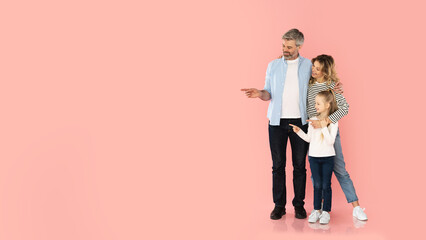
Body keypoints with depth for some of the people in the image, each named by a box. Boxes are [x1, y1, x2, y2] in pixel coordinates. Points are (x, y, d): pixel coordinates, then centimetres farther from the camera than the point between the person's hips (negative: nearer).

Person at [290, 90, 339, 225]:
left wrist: (324, 127, -21)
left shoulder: (333, 122, -8)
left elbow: (330, 141, -15)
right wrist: (299, 131, -3)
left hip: (328, 158, -3)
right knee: (317, 185, 7)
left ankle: (326, 211, 11)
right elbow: (309, 138, 10)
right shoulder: (313, 120, 5)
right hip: (314, 157, 3)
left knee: (326, 185, 2)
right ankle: (316, 210, 16)